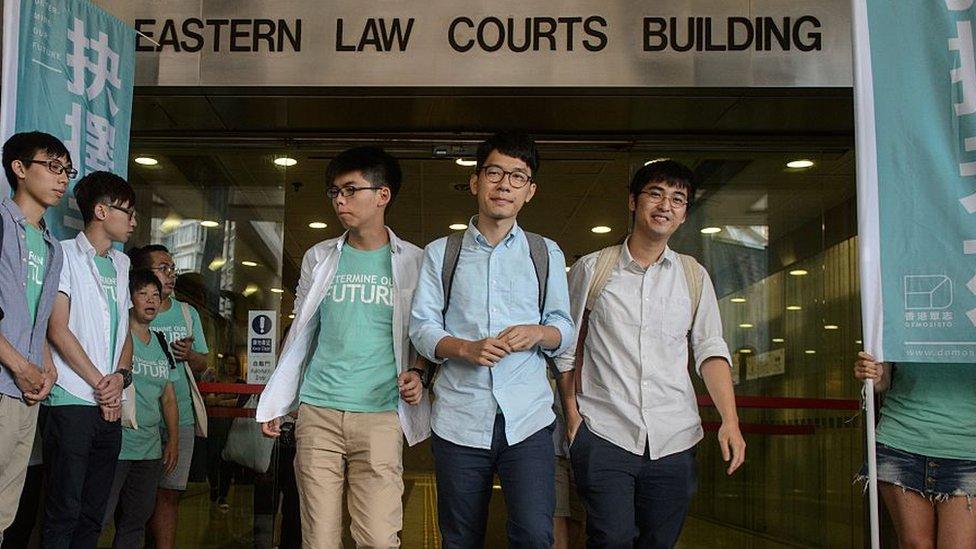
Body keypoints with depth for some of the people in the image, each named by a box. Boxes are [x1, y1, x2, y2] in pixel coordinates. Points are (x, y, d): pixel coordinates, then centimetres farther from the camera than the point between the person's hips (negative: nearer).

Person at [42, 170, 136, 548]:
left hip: (111, 405, 7)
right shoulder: (65, 254, -1)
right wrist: (99, 383, -8)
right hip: (73, 401, -6)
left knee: (93, 514, 8)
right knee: (63, 511, -7)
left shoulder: (120, 264, 19)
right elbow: (58, 330, -8)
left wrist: (121, 376, -2)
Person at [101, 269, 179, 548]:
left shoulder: (161, 344, 15)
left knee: (136, 521, 10)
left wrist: (173, 440, 13)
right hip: (115, 443, -6)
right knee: (98, 517, -10)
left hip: (151, 448, 6)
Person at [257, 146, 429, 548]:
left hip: (380, 414, -2)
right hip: (317, 411, 2)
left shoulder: (412, 262, 4)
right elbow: (301, 335, 17)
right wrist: (274, 404, 15)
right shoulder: (319, 258, 11)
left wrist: (417, 373, -8)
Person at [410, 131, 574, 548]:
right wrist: (466, 348, -15)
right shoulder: (440, 253, 9)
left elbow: (564, 329, 13)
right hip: (459, 419, 0)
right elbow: (422, 327, 4)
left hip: (528, 418, 0)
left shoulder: (547, 255, 12)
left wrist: (539, 333, -11)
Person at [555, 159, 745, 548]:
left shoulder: (694, 277, 10)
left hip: (674, 440, 3)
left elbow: (710, 351, 4)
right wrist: (571, 411, 2)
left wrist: (730, 420, -8)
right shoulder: (591, 269, 4)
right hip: (603, 433, -2)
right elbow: (567, 347, 8)